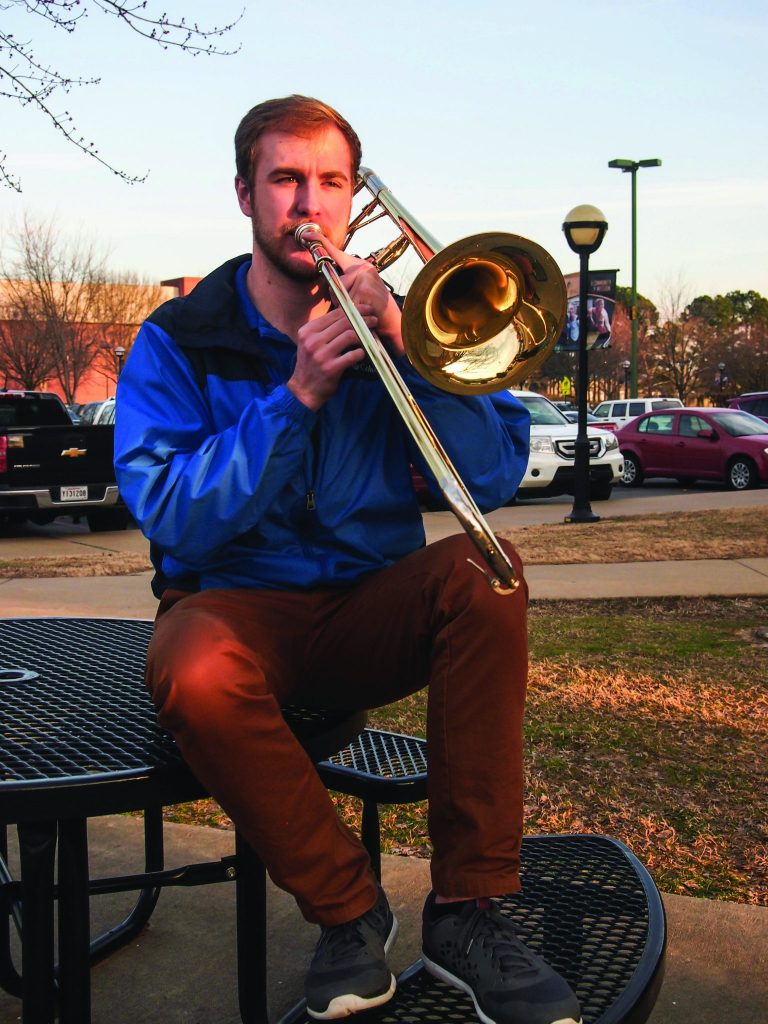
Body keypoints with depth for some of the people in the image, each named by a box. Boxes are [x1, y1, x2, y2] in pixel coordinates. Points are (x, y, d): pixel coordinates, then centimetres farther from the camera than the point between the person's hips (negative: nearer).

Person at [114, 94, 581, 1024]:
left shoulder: (395, 322, 4)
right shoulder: (178, 342, -2)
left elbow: (492, 480, -8)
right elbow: (178, 525, -15)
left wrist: (403, 342, -19)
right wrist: (297, 395, -23)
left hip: (373, 613, 2)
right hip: (240, 605, -2)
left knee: (483, 568, -28)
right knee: (196, 677, -35)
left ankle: (466, 910, -18)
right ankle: (349, 910, -10)